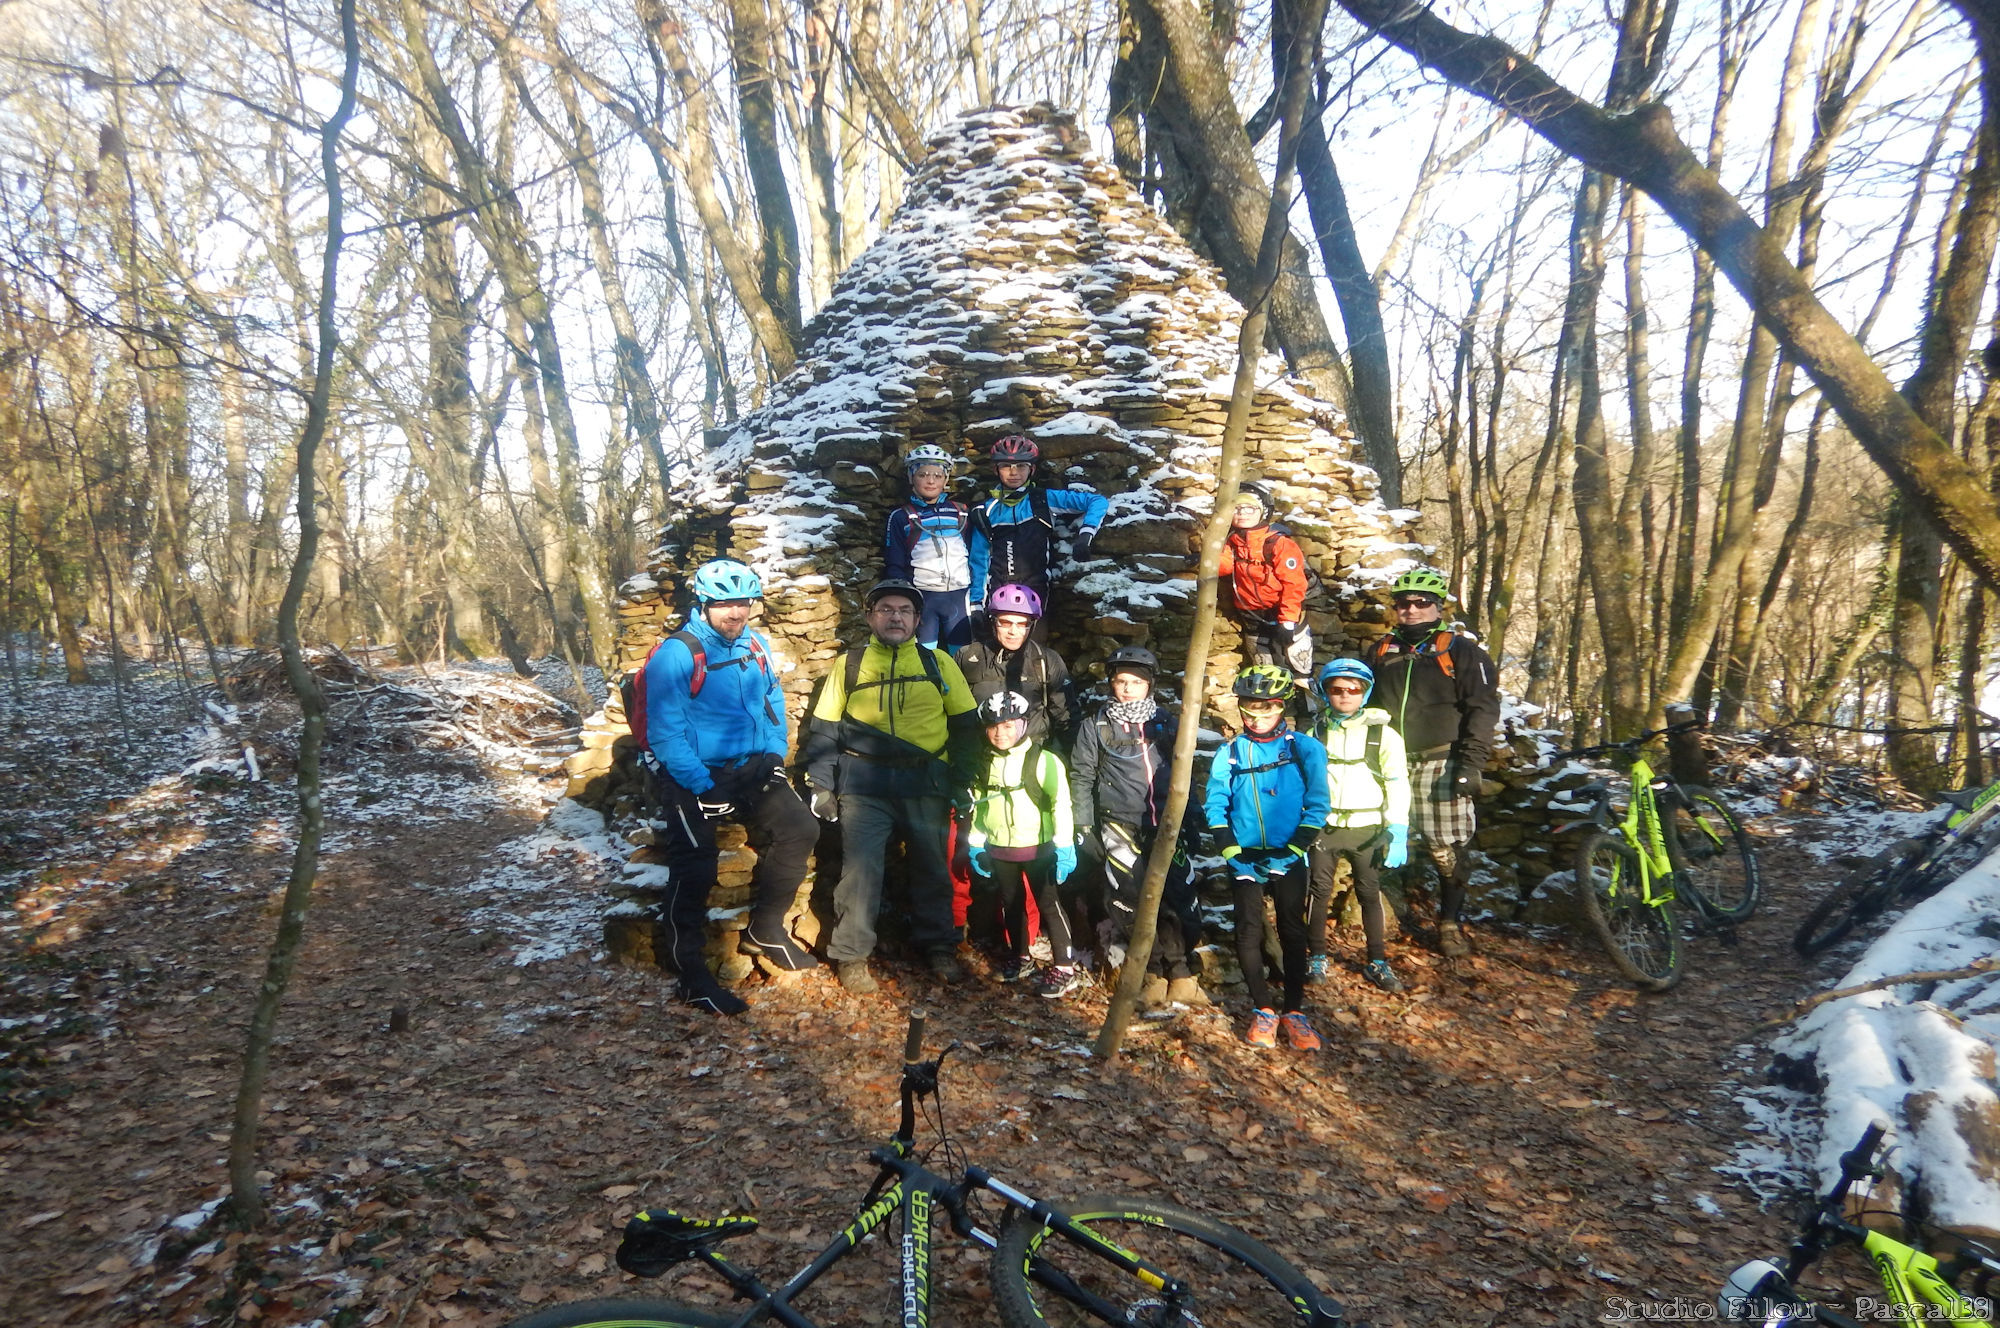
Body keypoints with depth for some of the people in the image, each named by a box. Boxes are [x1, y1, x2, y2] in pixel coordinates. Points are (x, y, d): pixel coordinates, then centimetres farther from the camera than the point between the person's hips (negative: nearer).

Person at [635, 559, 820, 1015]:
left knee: (799, 830, -3)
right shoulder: (675, 655, -15)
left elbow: (773, 704, 15)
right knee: (696, 869, -13)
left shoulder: (755, 646, 5)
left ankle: (765, 926, 15)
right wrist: (704, 789, -20)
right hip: (690, 776, -6)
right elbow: (666, 733, -18)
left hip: (748, 768, 6)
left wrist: (775, 759, 2)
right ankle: (691, 974, 1)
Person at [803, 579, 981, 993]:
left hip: (925, 785, 1)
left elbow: (966, 723, 10)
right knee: (860, 867, -6)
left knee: (932, 866, 8)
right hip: (864, 785, -1)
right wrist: (820, 785, 1)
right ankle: (851, 956, 7)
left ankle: (938, 947, 25)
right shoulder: (848, 664, 10)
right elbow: (823, 729, 9)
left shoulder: (938, 662, 10)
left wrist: (961, 781, 4)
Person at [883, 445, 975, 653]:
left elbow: (976, 554, 12)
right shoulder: (901, 517, 5)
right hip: (921, 597, -1)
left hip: (959, 597, 2)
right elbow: (894, 566, 4)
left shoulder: (961, 512, 11)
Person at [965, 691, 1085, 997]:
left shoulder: (1043, 761, -13)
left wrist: (1064, 846, -17)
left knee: (1048, 903, -3)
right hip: (999, 849, 5)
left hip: (1038, 848, -5)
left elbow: (1061, 804, -14)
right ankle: (1018, 955, 33)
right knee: (1011, 903, 17)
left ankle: (1065, 968, 2)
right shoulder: (984, 765, 5)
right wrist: (976, 844, 12)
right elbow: (977, 806, 14)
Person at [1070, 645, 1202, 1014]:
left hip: (1165, 827, 2)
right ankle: (1154, 979, 5)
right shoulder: (1096, 727, 3)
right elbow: (1081, 778, 6)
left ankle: (1179, 975, 12)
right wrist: (1084, 827, 0)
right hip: (1120, 827, -2)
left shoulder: (1166, 723, 10)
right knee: (1133, 903, -6)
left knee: (1180, 901, -1)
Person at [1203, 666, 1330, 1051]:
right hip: (1246, 860, 1)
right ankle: (1263, 1010, 14)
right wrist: (1231, 848, -9)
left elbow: (1317, 803, -5)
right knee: (1249, 934, 1)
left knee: (1293, 933, 5)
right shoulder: (1230, 753, 0)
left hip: (1288, 860, -1)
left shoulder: (1304, 748, -4)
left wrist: (1294, 848, -12)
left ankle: (1295, 1011, 15)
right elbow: (1215, 804, 1)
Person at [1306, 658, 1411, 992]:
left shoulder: (1383, 734, 0)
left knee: (1370, 894, 6)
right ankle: (1316, 957, 20)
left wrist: (1398, 832, -11)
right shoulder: (1316, 734, 6)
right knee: (1319, 892, 6)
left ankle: (1378, 962, 18)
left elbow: (1397, 783, -3)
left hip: (1366, 829, -1)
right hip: (1323, 827, 2)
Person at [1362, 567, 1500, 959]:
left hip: (1440, 765, -3)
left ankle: (1449, 924, 15)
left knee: (1448, 850, -1)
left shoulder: (1461, 651, 1)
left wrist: (1470, 764, -13)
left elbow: (1483, 708, -5)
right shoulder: (1380, 653, 14)